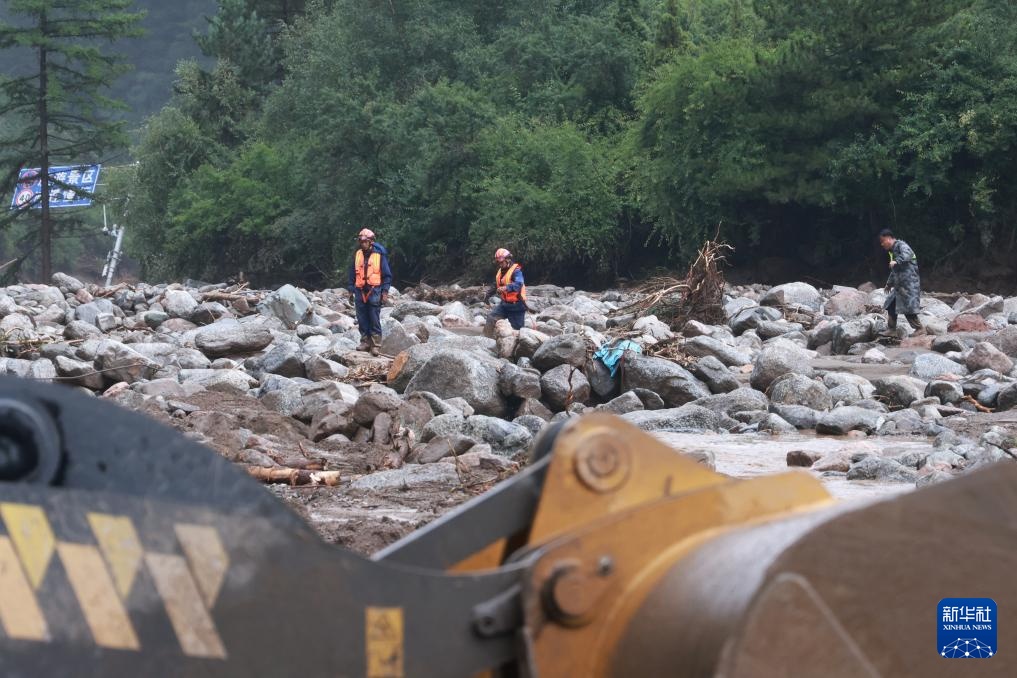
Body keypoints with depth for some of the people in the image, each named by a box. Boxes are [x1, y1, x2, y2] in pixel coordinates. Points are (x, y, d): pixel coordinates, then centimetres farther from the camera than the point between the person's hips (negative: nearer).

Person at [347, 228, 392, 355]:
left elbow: (387, 275, -1)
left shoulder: (379, 255, -4)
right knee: (362, 320, 6)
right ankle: (365, 342, 15)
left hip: (374, 291, -4)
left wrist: (385, 292, -7)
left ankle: (375, 345, -2)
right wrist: (351, 289, 11)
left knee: (374, 320, -5)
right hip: (360, 291, 4)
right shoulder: (358, 254, 8)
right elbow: (353, 273, 16)